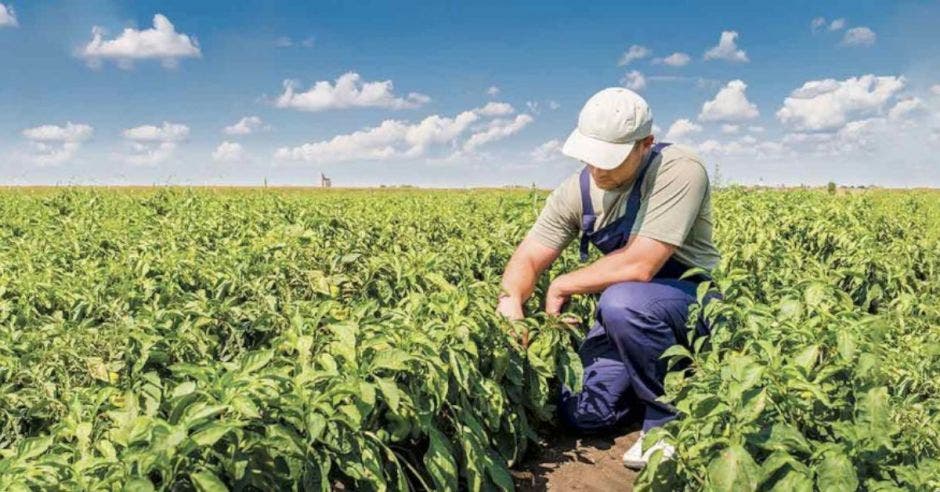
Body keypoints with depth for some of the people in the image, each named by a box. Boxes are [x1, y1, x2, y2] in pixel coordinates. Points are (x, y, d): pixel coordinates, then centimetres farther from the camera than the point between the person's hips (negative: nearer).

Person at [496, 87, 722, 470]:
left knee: (622, 302, -37)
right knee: (582, 415, -5)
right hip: (628, 308, 6)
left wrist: (562, 286, -19)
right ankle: (649, 374, 22)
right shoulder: (577, 190, -6)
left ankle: (671, 419, -12)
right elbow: (528, 258, -5)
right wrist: (510, 301, -28)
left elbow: (639, 265, -32)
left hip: (694, 300, -5)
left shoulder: (679, 171, -25)